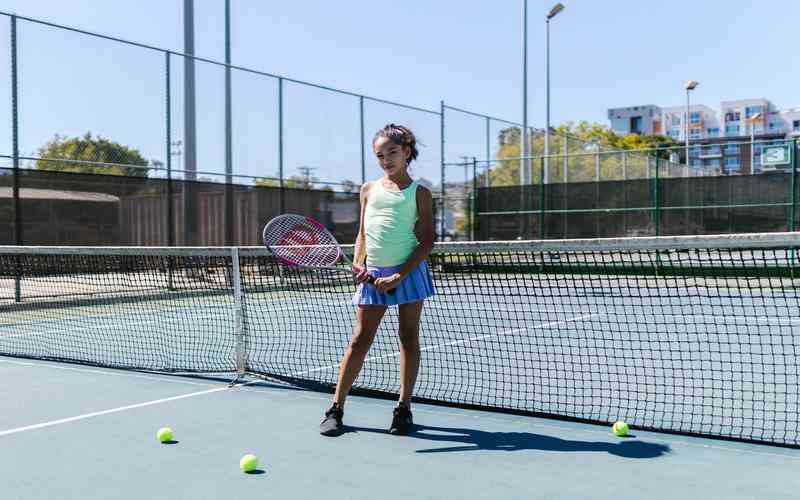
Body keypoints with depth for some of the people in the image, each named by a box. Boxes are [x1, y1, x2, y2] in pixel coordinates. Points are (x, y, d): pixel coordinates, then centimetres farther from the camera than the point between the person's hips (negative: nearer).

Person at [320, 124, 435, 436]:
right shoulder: (369, 190, 12)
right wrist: (358, 263, -3)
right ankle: (336, 408, 8)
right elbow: (362, 234, 15)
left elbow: (427, 241, -5)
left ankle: (403, 408, 16)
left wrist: (399, 276, -14)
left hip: (408, 273, -2)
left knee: (409, 339, 6)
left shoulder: (419, 193, 1)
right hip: (372, 275, 2)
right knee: (359, 340, 3)